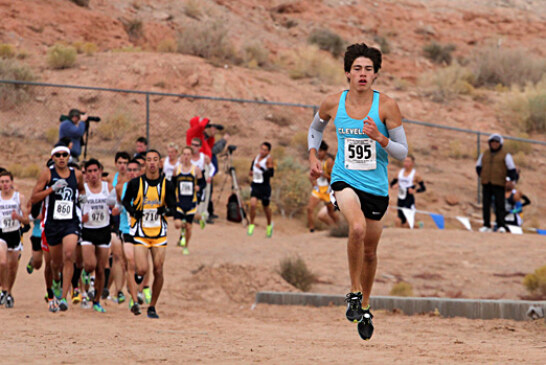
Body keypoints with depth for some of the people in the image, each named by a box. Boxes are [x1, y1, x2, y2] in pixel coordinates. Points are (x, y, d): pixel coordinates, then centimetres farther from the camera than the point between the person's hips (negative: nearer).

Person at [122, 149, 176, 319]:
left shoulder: (166, 185, 0)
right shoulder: (136, 183, -3)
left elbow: (173, 206, 3)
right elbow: (125, 201, 9)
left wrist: (166, 210, -19)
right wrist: (132, 211, -11)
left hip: (159, 232, 2)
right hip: (140, 232, -2)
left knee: (158, 271, -1)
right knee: (142, 270, -14)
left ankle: (152, 307, 13)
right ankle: (137, 277, 25)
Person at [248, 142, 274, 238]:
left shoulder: (269, 159, -14)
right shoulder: (257, 156, 4)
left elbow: (271, 173, -25)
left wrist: (261, 168, -35)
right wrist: (251, 171, 9)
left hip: (265, 186, -4)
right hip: (255, 185, 4)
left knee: (266, 207, 13)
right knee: (253, 204, -16)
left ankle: (269, 225, 39)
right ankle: (251, 225, 1)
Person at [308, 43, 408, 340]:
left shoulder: (386, 106, -8)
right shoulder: (333, 103, -3)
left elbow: (402, 152, -6)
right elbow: (316, 128, 21)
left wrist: (379, 138, -23)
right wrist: (313, 156, 7)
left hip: (376, 185, 1)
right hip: (344, 179, -1)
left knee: (370, 251, 13)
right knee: (357, 228, -31)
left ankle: (364, 307, 37)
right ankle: (354, 292, -13)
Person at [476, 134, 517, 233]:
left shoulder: (505, 155, 2)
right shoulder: (484, 154, 14)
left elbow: (511, 169, 5)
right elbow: (478, 166, 25)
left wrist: (512, 180, 2)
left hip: (499, 184, -4)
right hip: (486, 184, 4)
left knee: (499, 205, -8)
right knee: (486, 205, 1)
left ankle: (501, 226, -8)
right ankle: (486, 226, 5)